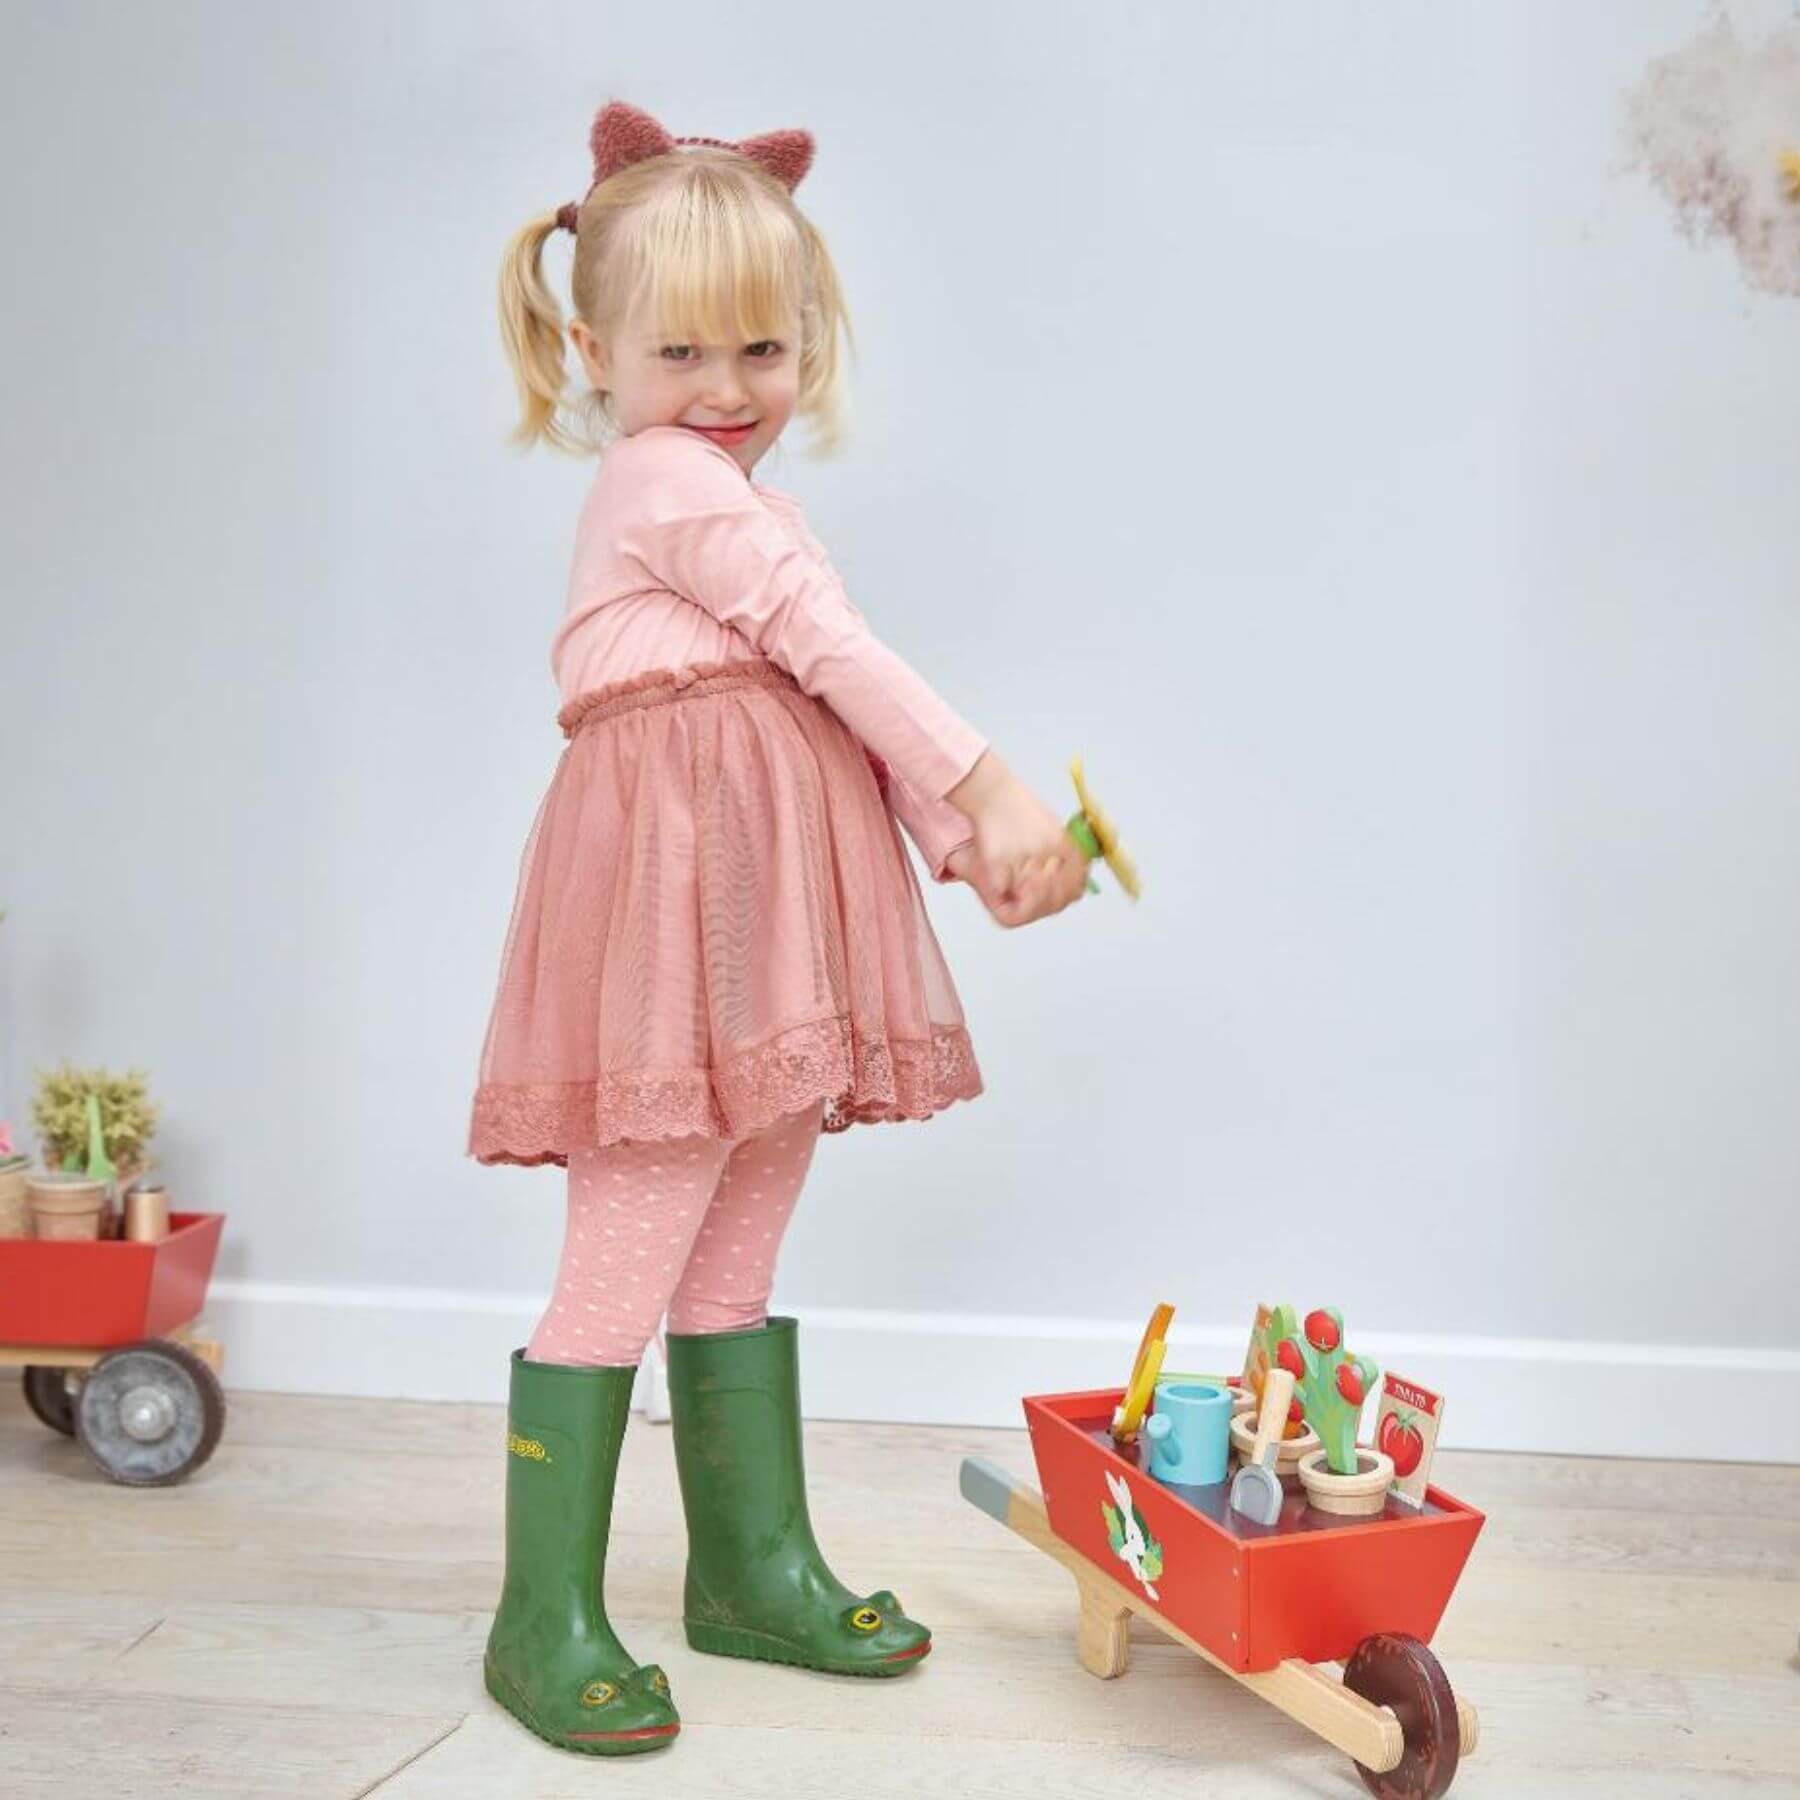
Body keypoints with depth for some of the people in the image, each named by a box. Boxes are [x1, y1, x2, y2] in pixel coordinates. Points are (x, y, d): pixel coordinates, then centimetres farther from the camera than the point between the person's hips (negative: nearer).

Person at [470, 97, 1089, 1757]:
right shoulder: (668, 484, -6)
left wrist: (962, 836, 2)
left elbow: (828, 706, 14)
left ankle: (756, 1570, 28)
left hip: (769, 915, 10)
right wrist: (987, 788, -10)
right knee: (624, 1268, -5)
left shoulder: (724, 500, 23)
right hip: (679, 891, -10)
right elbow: (837, 654, -13)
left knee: (738, 1256, 16)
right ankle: (547, 1620, 7)